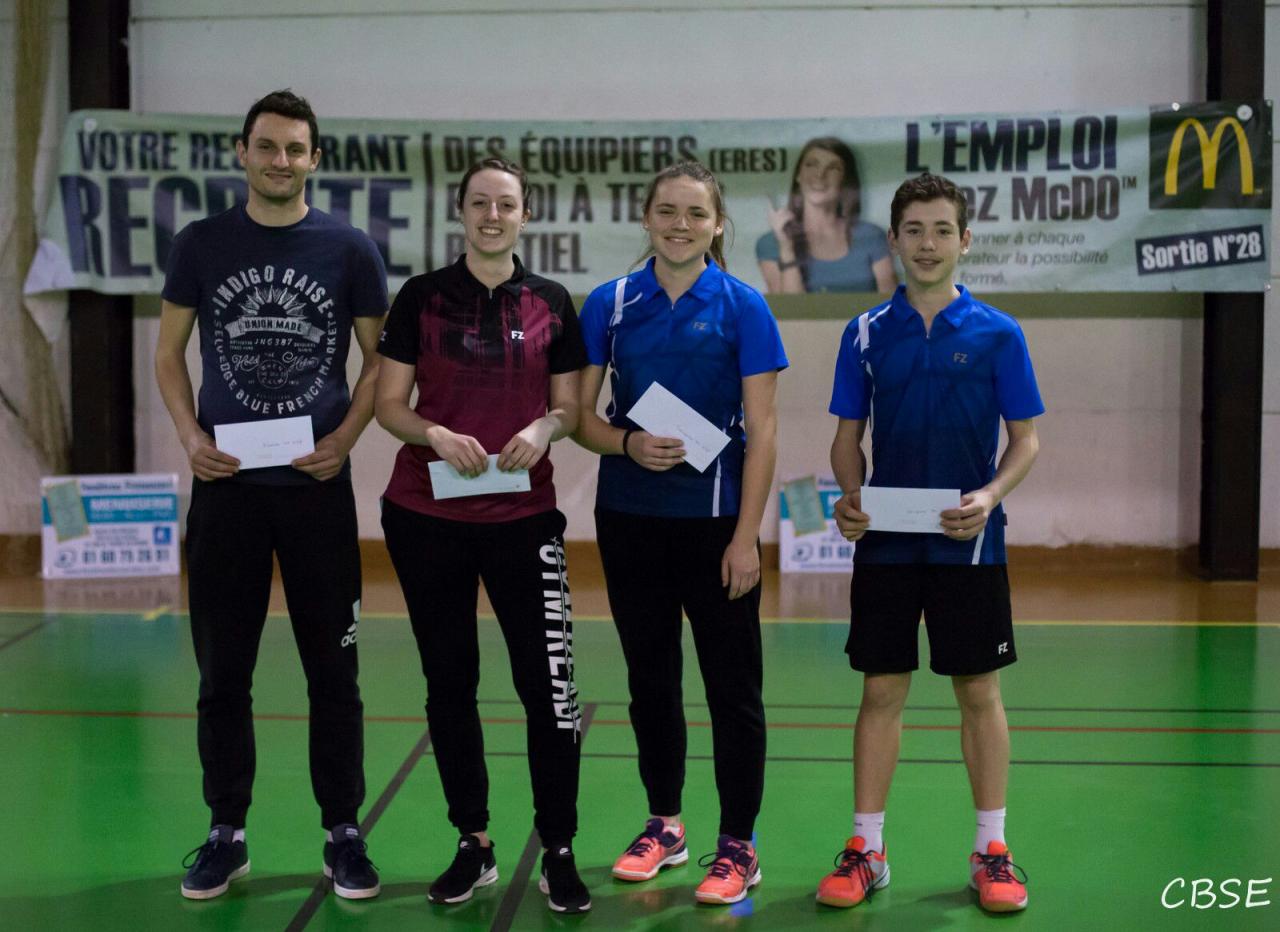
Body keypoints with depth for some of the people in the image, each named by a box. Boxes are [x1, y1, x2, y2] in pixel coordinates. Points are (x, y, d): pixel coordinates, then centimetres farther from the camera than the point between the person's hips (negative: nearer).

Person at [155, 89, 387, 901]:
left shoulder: (349, 248, 1)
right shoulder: (202, 244, 5)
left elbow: (380, 360, 5)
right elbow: (169, 354, 10)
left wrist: (344, 440, -10)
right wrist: (190, 434, -6)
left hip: (317, 484, -1)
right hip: (226, 484, 1)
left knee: (333, 669, 5)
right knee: (223, 670, 7)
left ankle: (343, 833, 17)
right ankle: (227, 833, 21)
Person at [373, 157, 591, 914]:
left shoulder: (552, 303, 5)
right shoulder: (422, 296, 2)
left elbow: (569, 407, 8)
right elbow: (390, 404, 1)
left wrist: (543, 429, -13)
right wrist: (436, 433, -18)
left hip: (523, 516, 0)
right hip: (426, 517, 0)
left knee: (549, 684, -5)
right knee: (450, 683, 8)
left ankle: (559, 853, 9)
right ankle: (474, 845, 22)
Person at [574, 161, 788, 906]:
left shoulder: (742, 306, -4)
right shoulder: (610, 303, 3)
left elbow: (762, 430, -6)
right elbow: (580, 414, 4)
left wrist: (746, 536, -11)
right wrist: (628, 444, -17)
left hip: (714, 519, -3)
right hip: (630, 517, 3)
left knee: (732, 684, 3)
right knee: (650, 678, 13)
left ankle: (738, 847, 14)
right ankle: (664, 825, 29)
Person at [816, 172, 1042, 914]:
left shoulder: (997, 334, -1)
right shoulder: (867, 333, 4)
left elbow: (1026, 438, 1)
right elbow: (849, 436, 8)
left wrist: (990, 496, -17)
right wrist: (851, 496, -11)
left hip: (968, 544, -1)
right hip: (885, 544, 1)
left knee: (980, 693, 6)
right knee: (882, 691, 6)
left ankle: (993, 851, 19)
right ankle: (867, 849, 17)